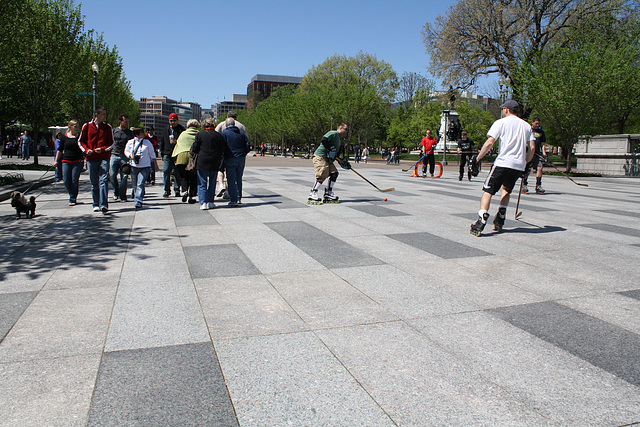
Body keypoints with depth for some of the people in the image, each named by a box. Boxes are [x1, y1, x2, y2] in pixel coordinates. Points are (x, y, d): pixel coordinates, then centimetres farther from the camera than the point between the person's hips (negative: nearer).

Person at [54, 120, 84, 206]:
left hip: (78, 161, -2)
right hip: (66, 161, 2)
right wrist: (56, 160, 13)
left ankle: (72, 199, 7)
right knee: (66, 181, -1)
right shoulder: (64, 137, 7)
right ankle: (72, 195, 22)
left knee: (74, 181, -3)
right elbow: (60, 150, 14)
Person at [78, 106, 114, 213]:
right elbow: (80, 141, 13)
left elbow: (111, 142, 9)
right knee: (94, 183, 7)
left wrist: (103, 149, -9)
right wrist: (86, 150, -6)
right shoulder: (87, 126, 6)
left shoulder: (107, 127, 7)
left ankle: (103, 205, -16)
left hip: (104, 158, -1)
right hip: (91, 158, 1)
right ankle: (96, 205, 18)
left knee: (104, 181, -12)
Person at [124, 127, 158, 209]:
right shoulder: (130, 142, 5)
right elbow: (126, 151, 13)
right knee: (134, 184, 10)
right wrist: (130, 155, -8)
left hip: (145, 167, -2)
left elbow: (152, 154, 11)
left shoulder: (147, 142, 4)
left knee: (140, 184, -13)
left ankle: (138, 201, -15)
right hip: (134, 166, 2)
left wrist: (155, 164, 13)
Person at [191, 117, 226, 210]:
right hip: (214, 163, 2)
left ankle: (203, 202, -3)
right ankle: (210, 202, 13)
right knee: (212, 183, 13)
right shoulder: (219, 136, 1)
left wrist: (198, 153, 18)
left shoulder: (200, 134, -3)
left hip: (202, 162, -2)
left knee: (202, 184, 5)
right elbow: (222, 151, 2)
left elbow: (194, 149, -2)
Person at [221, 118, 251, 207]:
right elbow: (248, 145, 8)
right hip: (241, 159, 5)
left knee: (231, 180, -1)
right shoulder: (241, 133, 11)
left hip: (230, 159, -4)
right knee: (239, 179, 15)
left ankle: (234, 200, -5)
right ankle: (239, 198, 18)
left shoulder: (224, 133, -3)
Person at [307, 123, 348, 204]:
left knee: (334, 173, 5)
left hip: (328, 159, 10)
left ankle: (328, 194, 9)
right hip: (320, 157, -10)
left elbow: (337, 154, 24)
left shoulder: (339, 140, 23)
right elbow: (323, 140, -22)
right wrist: (330, 149, -19)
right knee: (322, 176, -17)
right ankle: (312, 195, -15)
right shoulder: (333, 133, -7)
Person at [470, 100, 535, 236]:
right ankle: (499, 221, 18)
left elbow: (489, 142, -8)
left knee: (488, 190, -2)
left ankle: (481, 221, -18)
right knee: (506, 189, 25)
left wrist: (478, 158, -2)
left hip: (503, 162, -5)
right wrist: (525, 162, 22)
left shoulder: (501, 122, 3)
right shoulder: (526, 125, 17)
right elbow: (532, 147, 11)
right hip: (519, 166, 5)